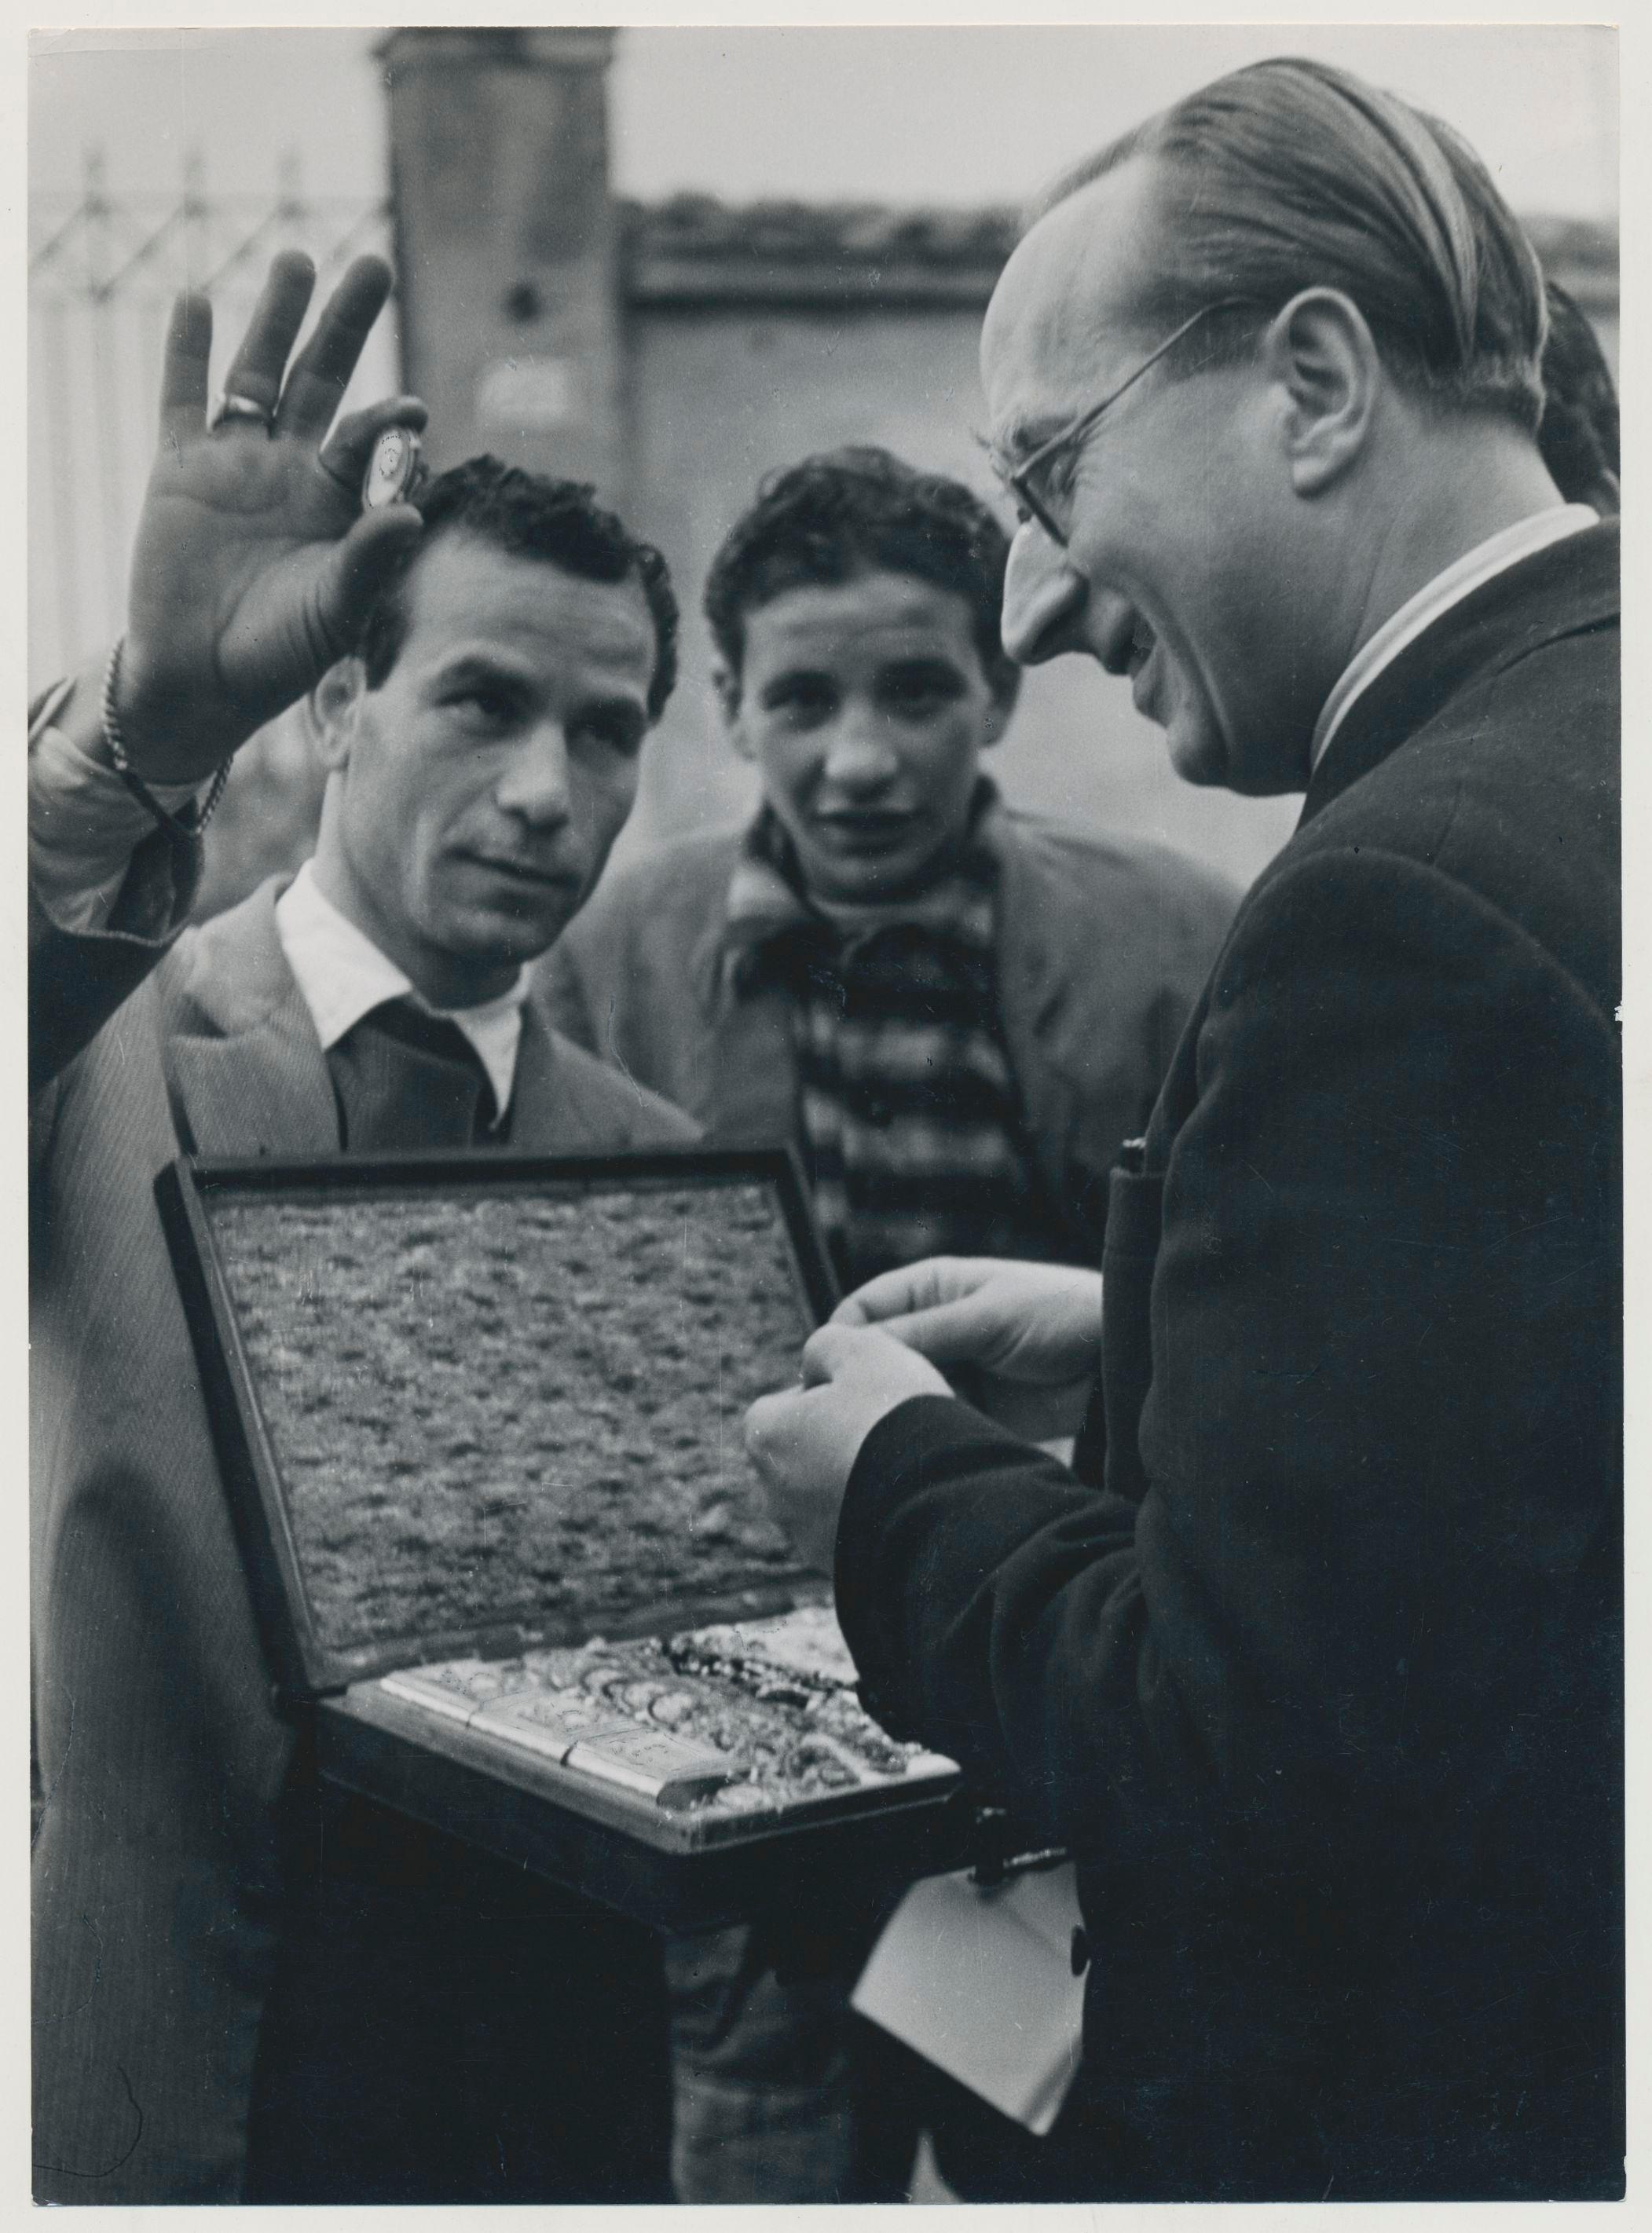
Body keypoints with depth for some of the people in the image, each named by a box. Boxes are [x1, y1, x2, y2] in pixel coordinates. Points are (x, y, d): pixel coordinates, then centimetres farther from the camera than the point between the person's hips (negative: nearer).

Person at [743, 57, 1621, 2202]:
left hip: (1411, 2098, -8)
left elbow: (1254, 1759, -27)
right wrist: (1148, 1331, 5)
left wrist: (908, 1487, -12)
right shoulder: (1568, 736, 2)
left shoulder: (1406, 898, -27)